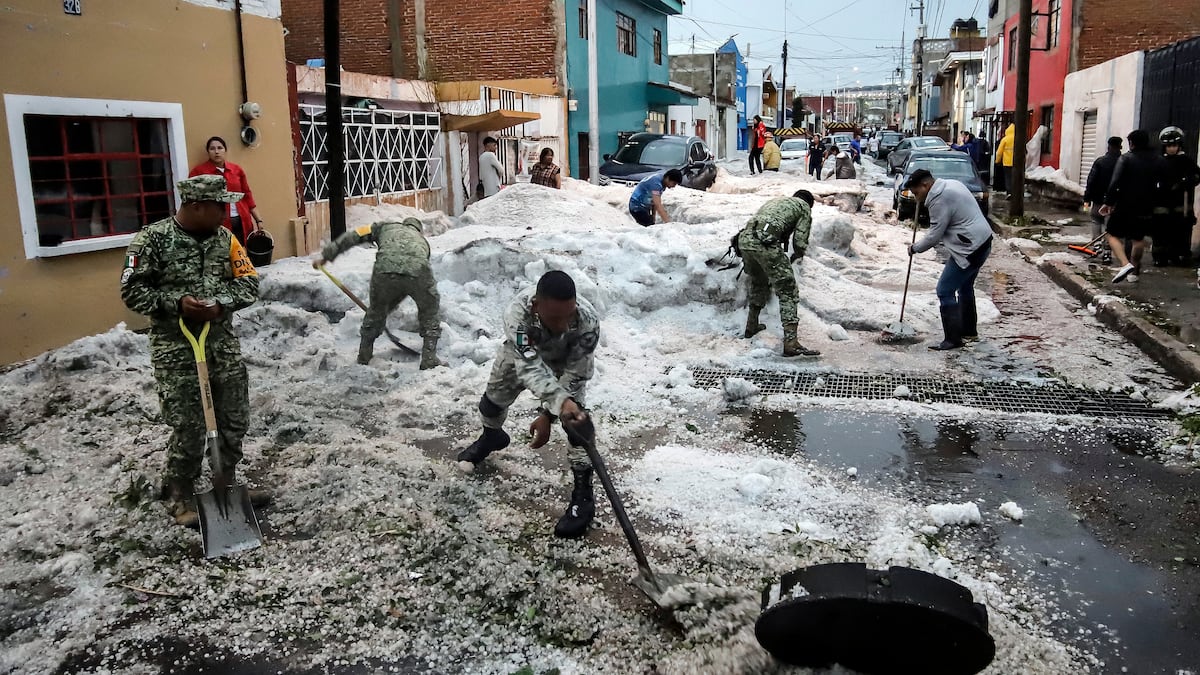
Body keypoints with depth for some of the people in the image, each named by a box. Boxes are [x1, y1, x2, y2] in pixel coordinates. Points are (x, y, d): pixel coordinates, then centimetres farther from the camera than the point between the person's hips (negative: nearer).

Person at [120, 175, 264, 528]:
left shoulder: (226, 238, 5)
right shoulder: (153, 239, -10)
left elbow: (249, 282, 3)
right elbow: (132, 290, -8)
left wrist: (220, 304, -14)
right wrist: (176, 303, -21)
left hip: (224, 343, 5)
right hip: (176, 349, -5)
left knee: (235, 421, 11)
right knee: (188, 429, -2)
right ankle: (178, 496, 19)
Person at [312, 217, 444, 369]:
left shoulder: (386, 226, 35)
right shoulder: (422, 240, 40)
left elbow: (353, 236, 23)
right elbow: (406, 286, 41)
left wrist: (326, 255, 28)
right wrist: (390, 307, 48)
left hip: (385, 270, 0)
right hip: (418, 272, 0)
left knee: (376, 311, 27)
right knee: (429, 312, 27)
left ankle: (363, 358, 38)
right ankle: (429, 360, 25)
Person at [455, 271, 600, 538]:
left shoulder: (587, 321, -43)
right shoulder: (518, 311, -46)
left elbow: (573, 376, -32)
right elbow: (530, 366, -51)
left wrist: (548, 415, -35)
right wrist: (560, 402, -65)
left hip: (568, 359, -1)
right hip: (524, 352, 1)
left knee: (576, 418, -19)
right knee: (492, 401, 13)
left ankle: (583, 492, -5)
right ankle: (492, 436, 51)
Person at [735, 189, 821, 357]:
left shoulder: (775, 200, 37)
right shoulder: (804, 207, 19)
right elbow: (800, 241, 9)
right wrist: (797, 255, 31)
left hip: (744, 239, 7)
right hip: (765, 242, -7)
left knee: (758, 284, 30)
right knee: (788, 292, -3)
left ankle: (751, 326, 37)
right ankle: (791, 343, -11)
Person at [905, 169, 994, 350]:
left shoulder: (940, 199, -19)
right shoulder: (950, 185, 13)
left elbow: (934, 236, -15)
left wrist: (915, 248, -1)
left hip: (970, 249, -11)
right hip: (981, 242, 11)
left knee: (945, 291, -8)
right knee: (965, 287, 24)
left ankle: (953, 339, -5)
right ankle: (969, 330, 37)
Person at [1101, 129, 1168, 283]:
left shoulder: (1126, 158, -9)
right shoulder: (1160, 161, 6)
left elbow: (1115, 183, -18)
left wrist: (1108, 203, -12)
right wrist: (1153, 201, 19)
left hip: (1125, 207, -5)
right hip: (1146, 209, 5)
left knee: (1113, 235, 5)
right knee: (1138, 239, 19)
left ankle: (1125, 264, -18)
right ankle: (1134, 272, 28)